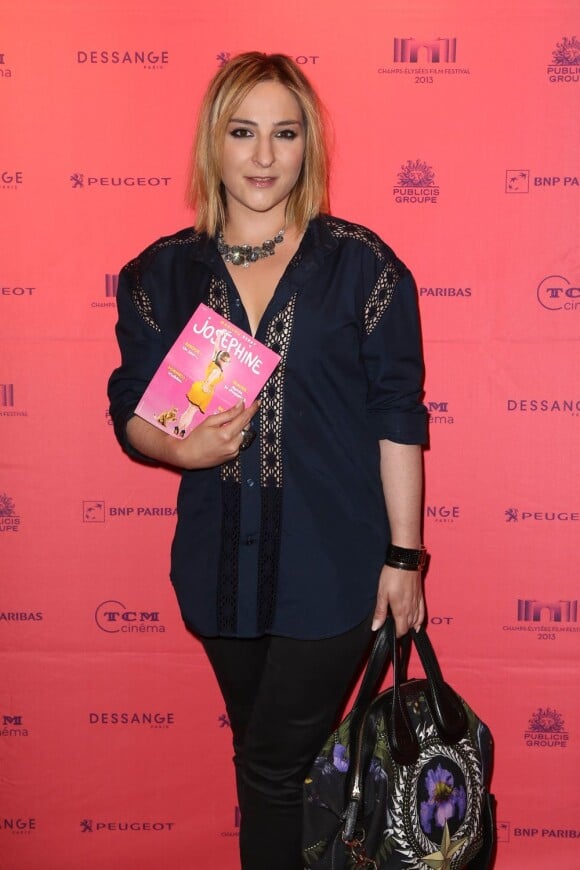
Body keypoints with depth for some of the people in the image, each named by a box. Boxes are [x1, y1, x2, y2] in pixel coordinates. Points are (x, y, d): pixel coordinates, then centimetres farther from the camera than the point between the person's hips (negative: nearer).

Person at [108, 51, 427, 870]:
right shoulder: (161, 273, 2)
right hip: (222, 564, 3)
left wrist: (404, 557, -6)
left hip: (332, 564, -3)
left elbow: (397, 419, -5)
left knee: (275, 770, 2)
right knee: (263, 758, 19)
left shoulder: (362, 265, -5)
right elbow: (130, 411, 6)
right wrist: (182, 447, -16)